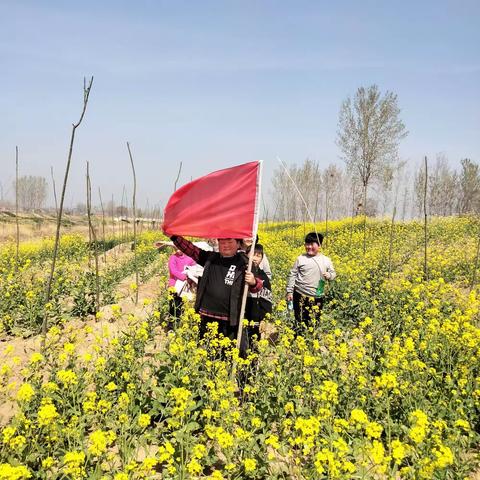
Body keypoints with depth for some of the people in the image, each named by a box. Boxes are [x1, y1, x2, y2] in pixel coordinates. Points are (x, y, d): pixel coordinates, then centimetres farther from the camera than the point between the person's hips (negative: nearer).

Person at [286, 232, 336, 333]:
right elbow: (292, 275, 3)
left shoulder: (326, 260, 4)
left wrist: (329, 275, -11)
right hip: (300, 295, -1)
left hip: (317, 297, 1)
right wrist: (289, 291, -1)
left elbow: (333, 274, 13)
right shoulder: (301, 259, 0)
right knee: (300, 322, 3)